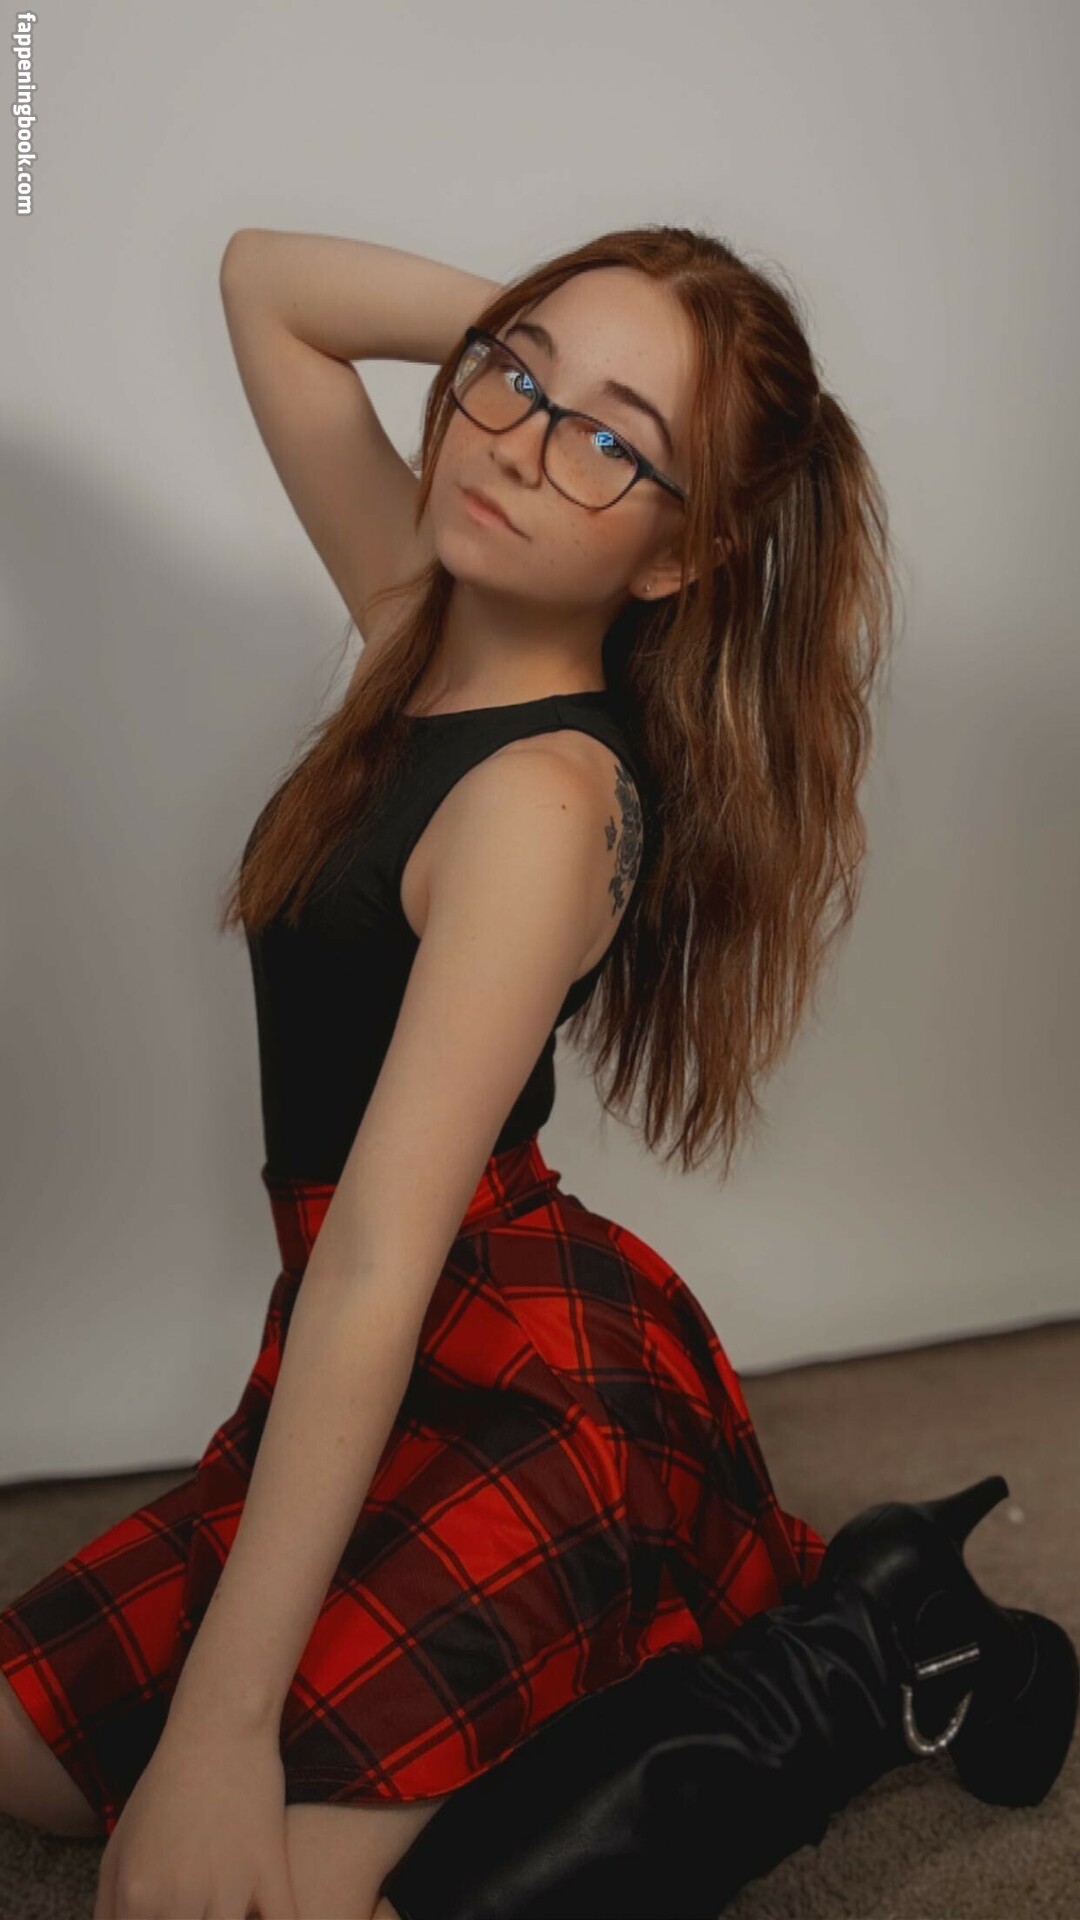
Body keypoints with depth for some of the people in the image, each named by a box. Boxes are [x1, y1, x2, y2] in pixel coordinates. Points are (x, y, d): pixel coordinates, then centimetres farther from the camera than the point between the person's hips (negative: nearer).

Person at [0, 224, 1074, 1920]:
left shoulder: (548, 796, -22)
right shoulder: (430, 621, 1)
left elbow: (380, 1266, -27)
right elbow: (263, 282, 10)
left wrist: (224, 1725, -25)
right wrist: (537, 325, -4)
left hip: (532, 1388, -8)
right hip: (403, 1382, 9)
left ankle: (834, 1678, -2)